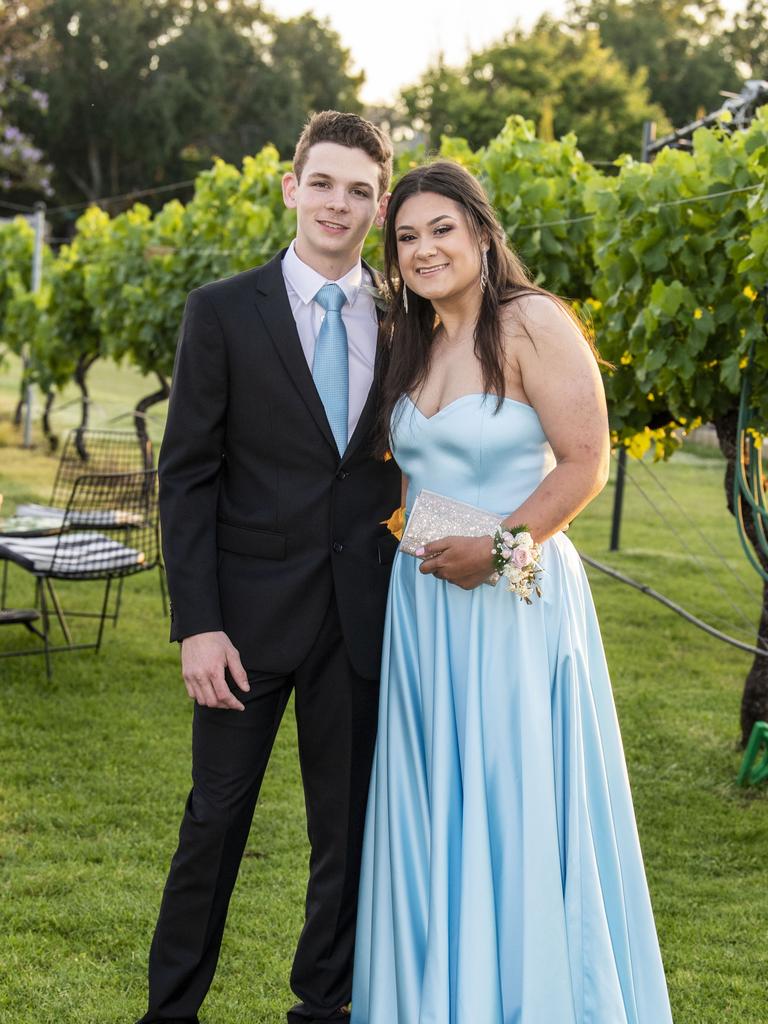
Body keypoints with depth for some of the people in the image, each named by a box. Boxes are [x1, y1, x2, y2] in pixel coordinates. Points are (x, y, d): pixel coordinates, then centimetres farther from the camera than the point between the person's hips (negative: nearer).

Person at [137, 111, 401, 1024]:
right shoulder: (223, 313, -3)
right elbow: (186, 477, -5)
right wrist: (197, 624, -12)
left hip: (364, 612, 3)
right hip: (253, 608, -3)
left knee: (350, 824, 12)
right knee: (217, 815, 6)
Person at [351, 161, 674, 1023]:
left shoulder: (532, 323, -11)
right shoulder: (411, 344, 11)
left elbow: (585, 462, -15)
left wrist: (497, 547, -17)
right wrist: (421, 537, 6)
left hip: (515, 601, -7)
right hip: (422, 599, 7)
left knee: (516, 811, 1)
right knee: (431, 813, 12)